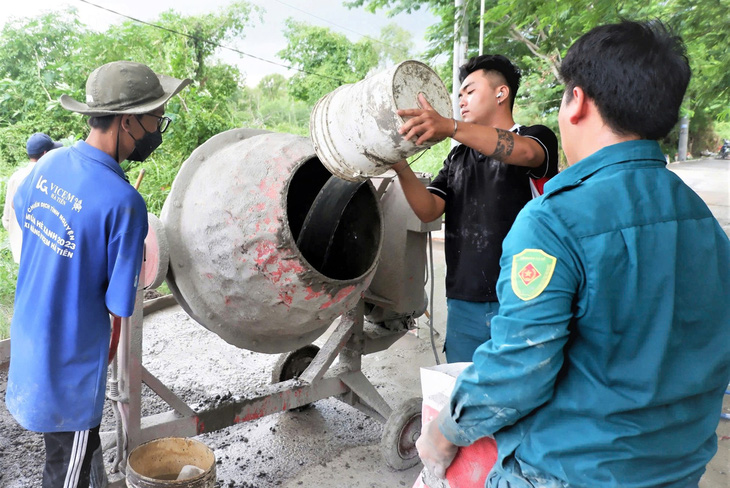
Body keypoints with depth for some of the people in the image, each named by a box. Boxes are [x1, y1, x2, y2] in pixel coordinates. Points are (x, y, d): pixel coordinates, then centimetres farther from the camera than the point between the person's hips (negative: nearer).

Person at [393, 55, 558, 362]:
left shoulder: (538, 138, 3)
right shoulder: (457, 158, 18)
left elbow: (524, 152, -24)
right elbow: (428, 210, 4)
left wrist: (450, 127, -38)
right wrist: (400, 166, -14)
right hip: (464, 304, 5)